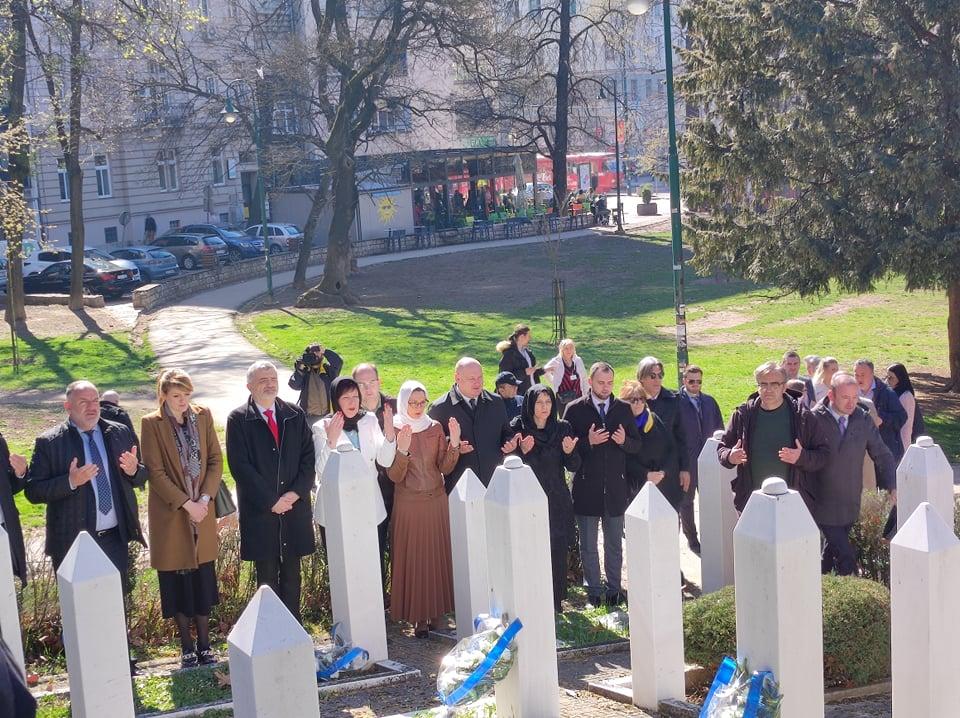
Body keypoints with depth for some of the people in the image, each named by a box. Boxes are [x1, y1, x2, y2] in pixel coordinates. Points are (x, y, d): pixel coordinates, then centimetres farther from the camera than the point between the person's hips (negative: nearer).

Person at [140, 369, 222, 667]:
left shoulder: (203, 416, 3)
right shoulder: (152, 423, -8)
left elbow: (216, 460, 3)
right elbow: (155, 472, -11)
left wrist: (205, 498, -9)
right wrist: (186, 503, -15)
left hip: (203, 511, 3)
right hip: (170, 513, -3)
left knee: (203, 579, 7)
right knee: (178, 582, 5)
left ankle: (204, 644, 16)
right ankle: (187, 646, 15)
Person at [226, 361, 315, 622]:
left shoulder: (295, 415, 7)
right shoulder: (238, 419, -4)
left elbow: (308, 459, 5)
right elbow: (240, 466, -9)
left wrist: (295, 493, -8)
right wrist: (271, 501, -12)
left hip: (294, 506, 3)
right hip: (259, 510, -3)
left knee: (292, 571, 9)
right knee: (267, 574, 4)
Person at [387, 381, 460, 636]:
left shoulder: (435, 428, 3)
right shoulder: (394, 431, -7)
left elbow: (445, 468, 1)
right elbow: (394, 476, -11)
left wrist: (454, 443, -14)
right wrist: (402, 450, -27)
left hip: (436, 501, 3)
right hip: (408, 504, -3)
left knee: (437, 555, 7)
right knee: (412, 558, 1)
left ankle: (434, 611, 19)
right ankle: (417, 616, 9)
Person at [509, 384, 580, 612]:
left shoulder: (563, 428, 3)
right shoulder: (517, 429, -4)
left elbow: (574, 467, 4)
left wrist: (569, 452, -17)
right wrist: (522, 451, -22)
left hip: (557, 501, 2)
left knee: (557, 550, 5)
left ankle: (556, 600, 18)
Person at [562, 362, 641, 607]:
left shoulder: (623, 409, 5)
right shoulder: (575, 410, -4)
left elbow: (636, 445, 7)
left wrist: (624, 441, -14)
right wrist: (588, 442, -20)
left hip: (616, 487, 2)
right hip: (587, 487, -2)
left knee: (615, 544, 12)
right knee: (588, 545, 7)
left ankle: (614, 589, 23)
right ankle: (594, 590, 18)